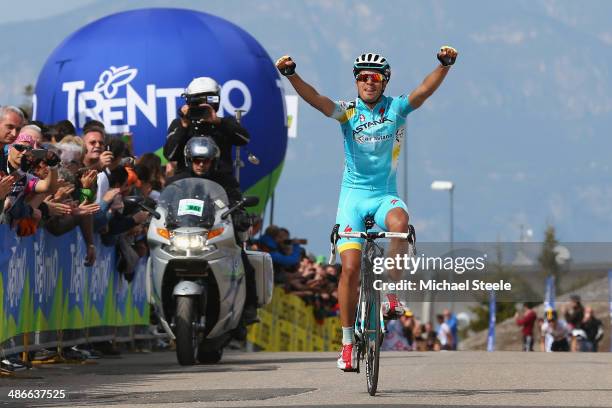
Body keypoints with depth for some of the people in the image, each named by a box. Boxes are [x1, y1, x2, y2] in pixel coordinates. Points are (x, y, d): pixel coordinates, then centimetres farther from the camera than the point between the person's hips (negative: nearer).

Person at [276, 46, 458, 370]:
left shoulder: (396, 109, -1)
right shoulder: (348, 112, -2)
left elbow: (424, 90, -17)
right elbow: (316, 100, -18)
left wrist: (445, 66, -34)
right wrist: (291, 75, -35)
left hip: (385, 195, 0)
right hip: (353, 195, 0)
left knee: (399, 221, -35)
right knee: (350, 267, -9)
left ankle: (391, 293, -20)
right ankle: (348, 341, 2)